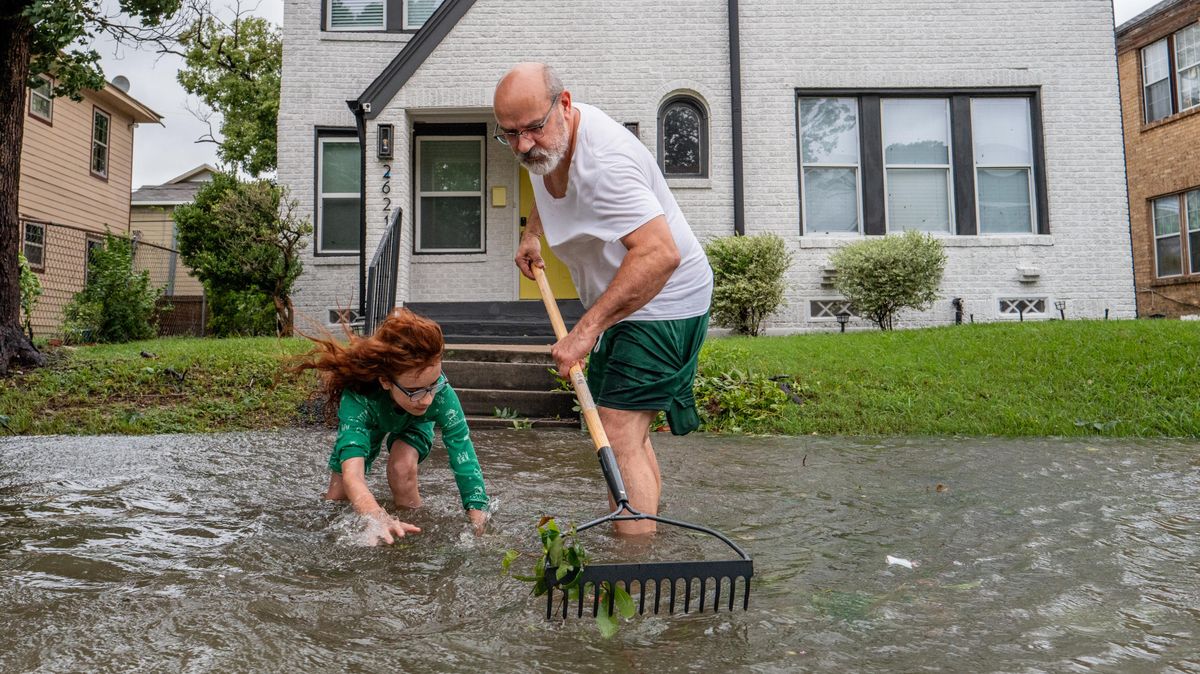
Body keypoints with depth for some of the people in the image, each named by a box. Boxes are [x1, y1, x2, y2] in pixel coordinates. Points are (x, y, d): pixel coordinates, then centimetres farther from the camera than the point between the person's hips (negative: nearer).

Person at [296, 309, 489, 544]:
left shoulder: (441, 393, -43)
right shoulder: (357, 396, -47)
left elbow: (465, 459, -41)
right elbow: (351, 474, -57)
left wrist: (478, 521, -53)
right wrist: (380, 520, -76)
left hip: (413, 425, 0)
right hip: (369, 424, 1)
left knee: (402, 467, -30)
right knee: (336, 498, 6)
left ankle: (414, 531, -6)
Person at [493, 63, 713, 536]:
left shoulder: (601, 163, -31)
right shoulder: (548, 138, 0)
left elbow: (660, 254, -42)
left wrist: (587, 329, -42)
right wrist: (532, 234, 14)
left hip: (662, 302, -10)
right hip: (622, 299, 10)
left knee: (618, 439, -19)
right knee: (625, 430, 19)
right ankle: (652, 516, 33)